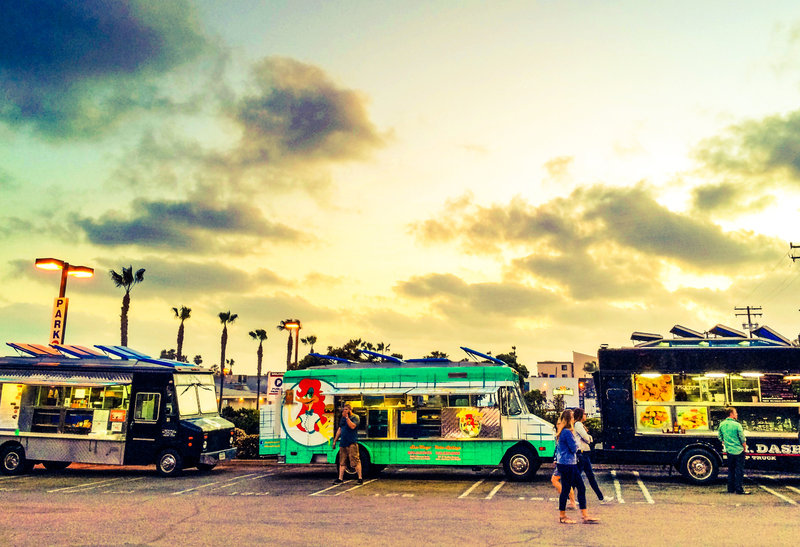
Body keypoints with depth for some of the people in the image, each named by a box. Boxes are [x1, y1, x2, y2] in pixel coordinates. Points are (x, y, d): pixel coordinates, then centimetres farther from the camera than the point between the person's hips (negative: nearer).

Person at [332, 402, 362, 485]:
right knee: (342, 462, 9)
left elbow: (352, 426, -19)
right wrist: (335, 441, 21)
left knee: (355, 461, -8)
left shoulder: (355, 417, -2)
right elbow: (339, 430, 23)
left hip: (352, 443, -7)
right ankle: (340, 478, 13)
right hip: (343, 443, 7)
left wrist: (347, 417, -15)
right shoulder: (342, 418, 18)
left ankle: (360, 478, -3)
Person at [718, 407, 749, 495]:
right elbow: (742, 438, -10)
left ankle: (731, 489, 17)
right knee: (739, 471, 1)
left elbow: (720, 437, 12)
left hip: (729, 451, 6)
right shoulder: (737, 425, -15)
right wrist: (745, 448, 5)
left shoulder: (722, 424, 3)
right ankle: (739, 489, 3)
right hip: (738, 451, -6)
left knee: (731, 470, 14)